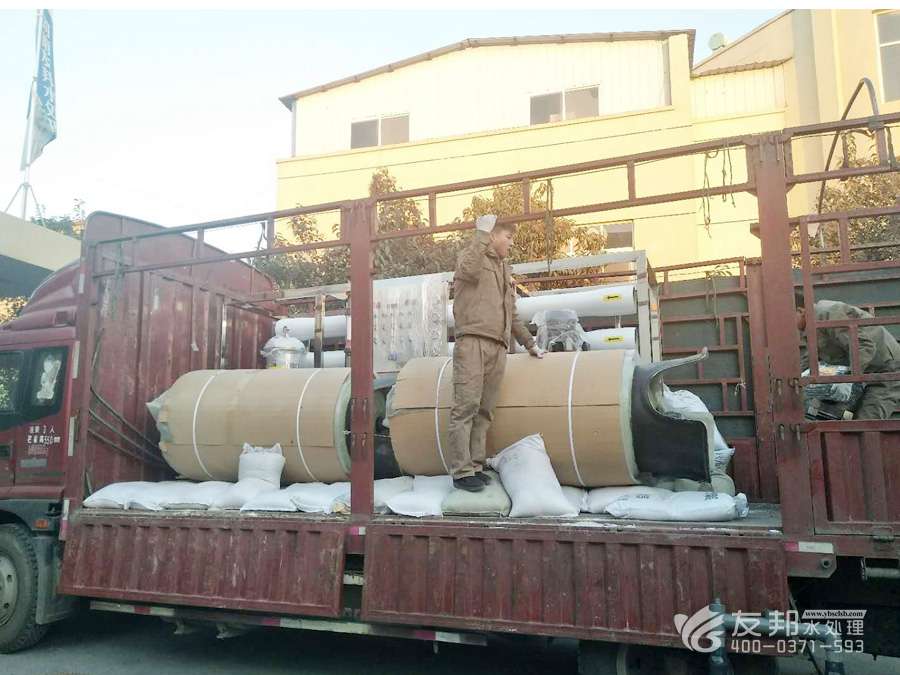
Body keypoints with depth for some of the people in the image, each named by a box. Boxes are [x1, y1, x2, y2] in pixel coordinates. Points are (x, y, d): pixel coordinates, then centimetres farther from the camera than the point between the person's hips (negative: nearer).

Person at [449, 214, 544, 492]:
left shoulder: (505, 270, 30)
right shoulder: (472, 254, 9)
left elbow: (512, 315, 33)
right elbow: (468, 269, -18)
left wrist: (529, 343, 32)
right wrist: (482, 234, -10)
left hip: (498, 347, 7)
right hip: (473, 341, -7)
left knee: (484, 411, 2)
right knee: (466, 406, -11)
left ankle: (475, 466, 4)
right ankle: (462, 470, -12)